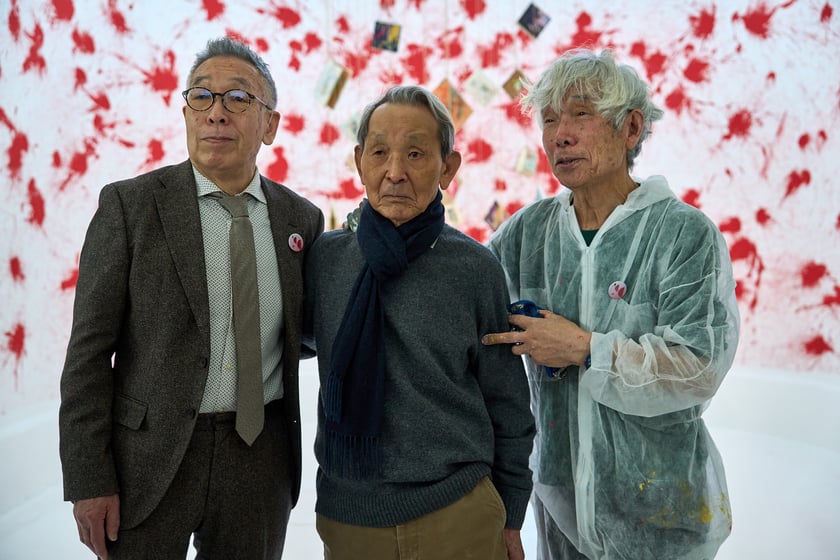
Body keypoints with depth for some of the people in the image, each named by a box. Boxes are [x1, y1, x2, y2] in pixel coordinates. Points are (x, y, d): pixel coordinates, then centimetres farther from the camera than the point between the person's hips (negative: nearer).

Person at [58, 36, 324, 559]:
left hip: (262, 456, 3)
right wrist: (88, 479, -9)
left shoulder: (303, 217, 2)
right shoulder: (129, 204, -7)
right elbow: (90, 349, -7)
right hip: (150, 454, -2)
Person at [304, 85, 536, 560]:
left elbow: (508, 407, -2)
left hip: (458, 519, -2)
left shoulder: (475, 269, -10)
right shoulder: (325, 257, -4)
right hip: (346, 517, 2)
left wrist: (510, 521, 3)